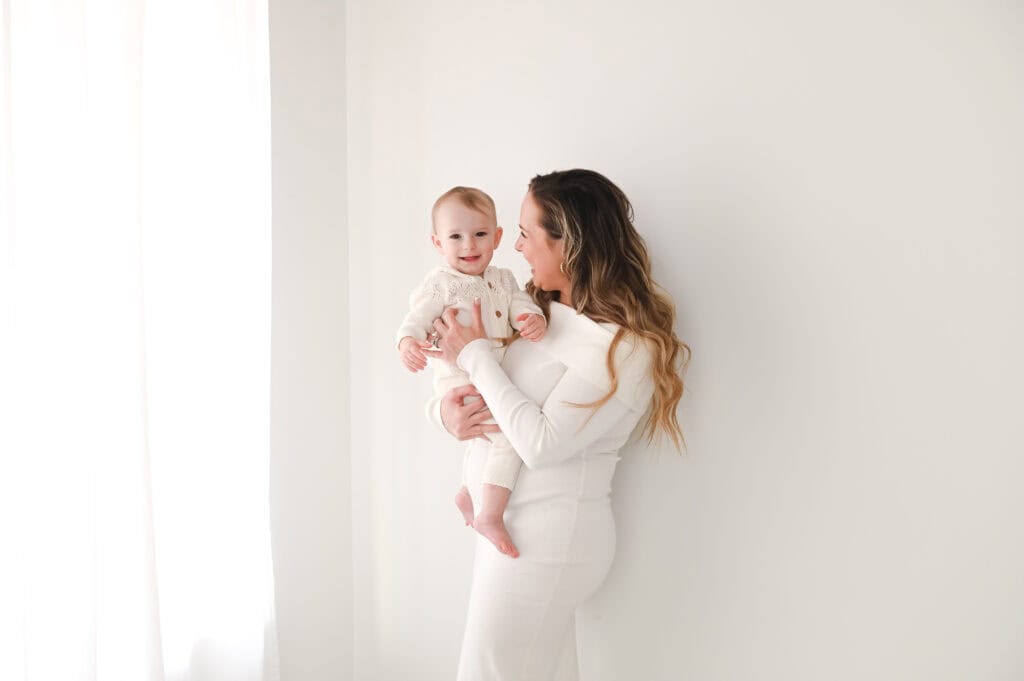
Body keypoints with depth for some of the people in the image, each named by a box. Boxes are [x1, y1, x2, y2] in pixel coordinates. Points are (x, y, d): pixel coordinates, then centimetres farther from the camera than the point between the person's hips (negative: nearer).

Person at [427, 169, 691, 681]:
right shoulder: (535, 312, 6)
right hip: (508, 524, 7)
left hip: (544, 537, -7)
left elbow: (542, 443, -23)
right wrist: (445, 410, -9)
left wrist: (475, 355, -15)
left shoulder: (626, 346, -18)